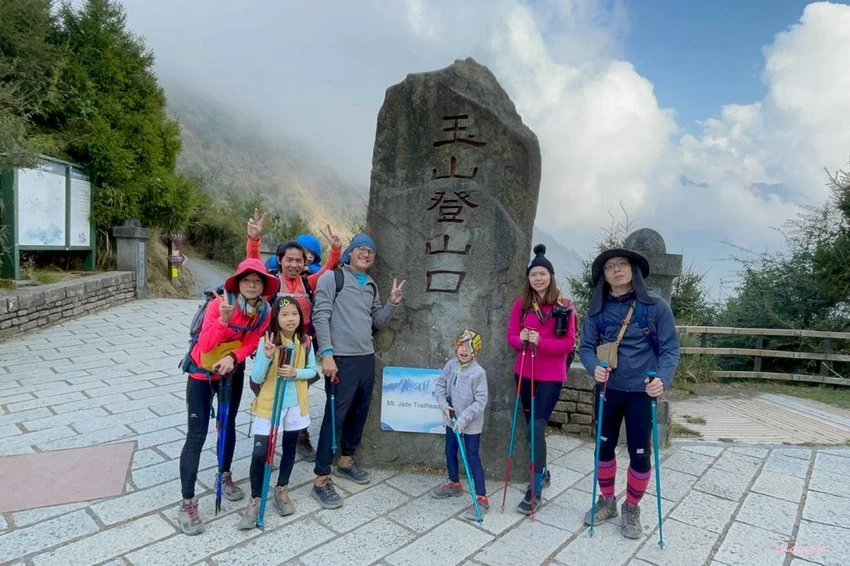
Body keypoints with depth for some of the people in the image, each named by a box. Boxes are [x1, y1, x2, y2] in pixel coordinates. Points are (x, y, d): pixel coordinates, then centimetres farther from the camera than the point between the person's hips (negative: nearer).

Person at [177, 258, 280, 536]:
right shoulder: (220, 303, -28)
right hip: (202, 372, -4)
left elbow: (250, 344, -14)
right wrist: (223, 319, -49)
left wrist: (232, 357, -33)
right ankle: (187, 504, 5)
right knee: (196, 435, -5)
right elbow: (205, 345, -33)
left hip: (233, 372, 5)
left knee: (228, 426, 18)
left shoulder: (264, 311, -14)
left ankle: (225, 477, 40)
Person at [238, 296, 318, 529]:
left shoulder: (305, 341, -6)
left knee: (289, 448, 17)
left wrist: (295, 373, -17)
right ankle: (255, 501, 15)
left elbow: (312, 370, 2)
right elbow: (256, 378, -16)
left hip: (295, 404, 4)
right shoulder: (267, 342, -16)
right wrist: (266, 356, -32)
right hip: (269, 404, -3)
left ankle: (281, 491, 37)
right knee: (260, 453, -4)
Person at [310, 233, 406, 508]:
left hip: (366, 358, 7)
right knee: (335, 416, -5)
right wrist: (327, 354, -19)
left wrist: (392, 303, 0)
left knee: (359, 412, 16)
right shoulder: (332, 277, -6)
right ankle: (321, 480, 5)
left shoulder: (371, 286, 15)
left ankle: (346, 460, 35)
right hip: (341, 359, -7)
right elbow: (320, 316, -13)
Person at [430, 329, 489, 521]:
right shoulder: (451, 365, -6)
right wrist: (443, 404, -8)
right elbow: (440, 384, 7)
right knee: (450, 452, 21)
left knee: (473, 458, -1)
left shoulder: (478, 373, -22)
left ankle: (481, 498, 10)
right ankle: (454, 484, 45)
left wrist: (463, 419, -22)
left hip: (471, 424, -6)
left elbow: (481, 401, -21)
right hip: (452, 420, 7)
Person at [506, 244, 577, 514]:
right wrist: (521, 340, -21)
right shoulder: (520, 304, 2)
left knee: (537, 427, -9)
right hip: (524, 373, 4)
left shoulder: (564, 306, -8)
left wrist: (540, 341, -25)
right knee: (531, 426, 15)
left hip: (551, 376, -4)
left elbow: (568, 343, -11)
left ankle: (535, 490, 2)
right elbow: (511, 336, 2)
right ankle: (542, 471, 37)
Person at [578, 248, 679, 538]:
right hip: (608, 388, 3)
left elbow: (670, 348, -7)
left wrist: (663, 378, -24)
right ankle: (607, 501, 36)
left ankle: (632, 508, 29)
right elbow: (586, 346, -1)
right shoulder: (597, 309, -1)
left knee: (640, 452, 5)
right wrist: (594, 367, -22)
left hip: (642, 390, -2)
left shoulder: (656, 306, -8)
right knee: (604, 446, 14)